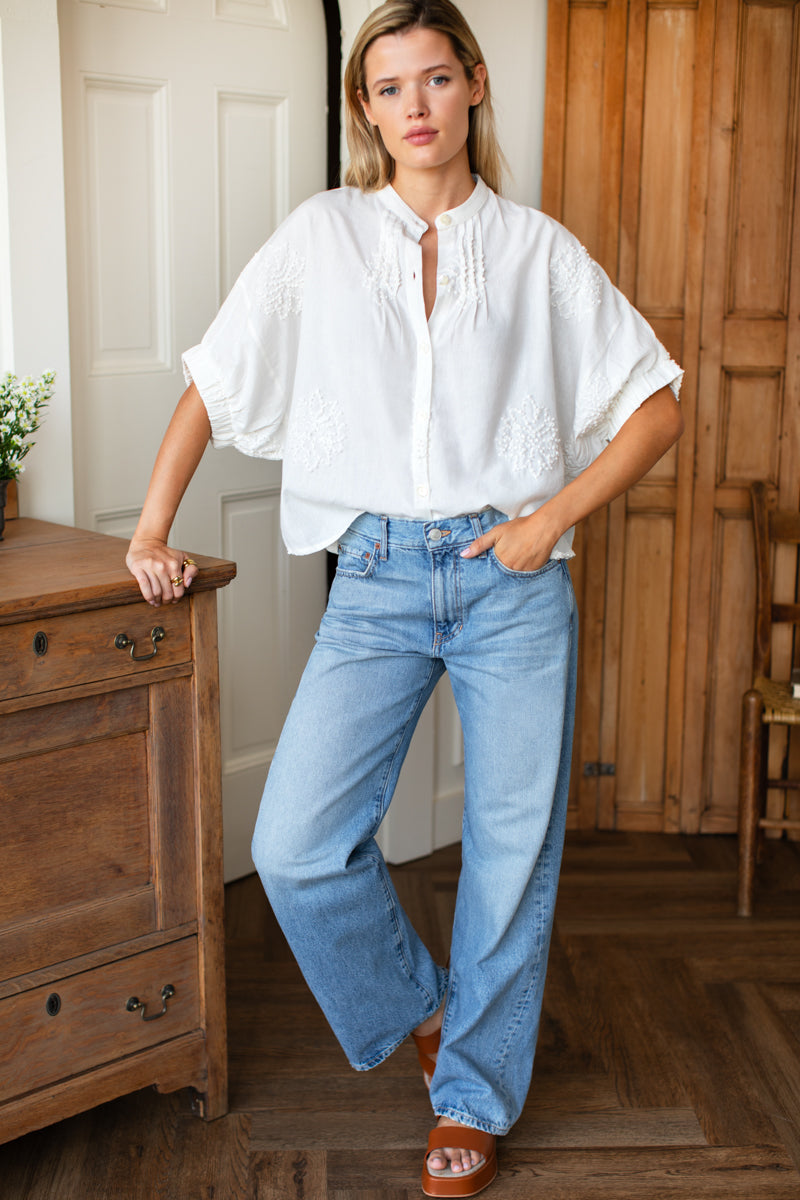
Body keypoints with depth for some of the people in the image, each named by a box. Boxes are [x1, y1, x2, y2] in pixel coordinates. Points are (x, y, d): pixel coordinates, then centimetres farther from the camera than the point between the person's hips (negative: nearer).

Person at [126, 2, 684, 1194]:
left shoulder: (538, 250, 5)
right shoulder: (321, 236, 6)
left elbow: (658, 403, 6)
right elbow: (215, 381, 11)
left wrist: (553, 516, -5)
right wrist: (154, 525, 5)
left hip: (512, 578, 0)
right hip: (379, 580, 1)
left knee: (512, 853, 5)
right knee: (296, 847, -10)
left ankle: (474, 1098, 27)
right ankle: (418, 1002, 21)